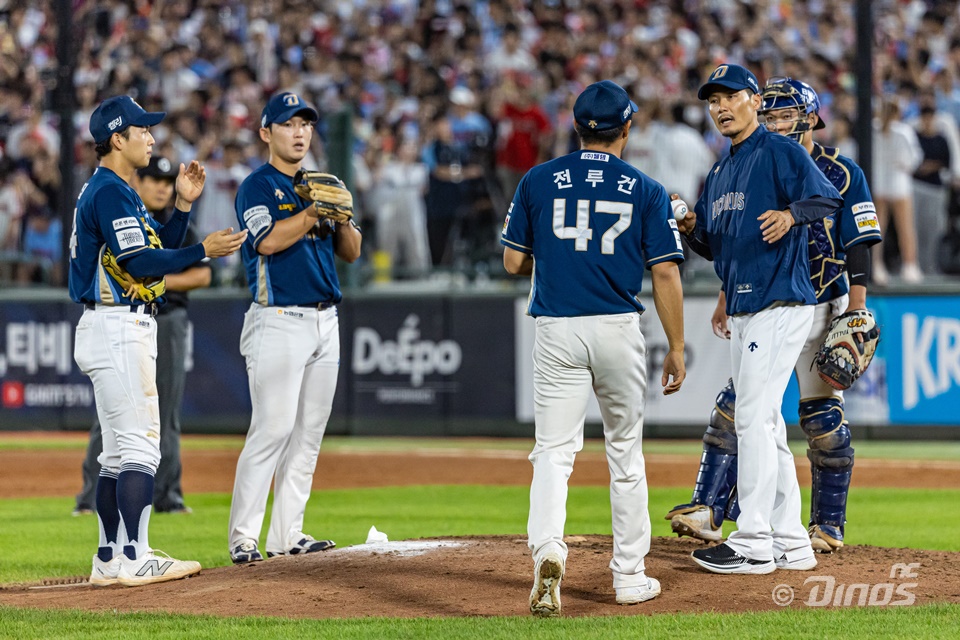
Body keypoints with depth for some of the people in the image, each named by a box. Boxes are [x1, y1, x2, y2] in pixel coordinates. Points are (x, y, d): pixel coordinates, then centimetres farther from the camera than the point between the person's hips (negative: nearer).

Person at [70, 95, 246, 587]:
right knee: (139, 445, -13)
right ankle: (132, 559, -17)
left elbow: (155, 250, 20)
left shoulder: (116, 191, 19)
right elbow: (139, 263, -21)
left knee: (119, 450, 11)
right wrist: (204, 251, -20)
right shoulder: (109, 191, -14)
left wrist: (183, 204, 12)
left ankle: (110, 560, 13)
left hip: (122, 330, 11)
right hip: (117, 329, -11)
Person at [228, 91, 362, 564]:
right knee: (273, 428, -13)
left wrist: (343, 217, -6)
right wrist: (316, 209, -20)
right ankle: (243, 537, -12)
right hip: (279, 324, -7)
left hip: (324, 322, 7)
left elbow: (351, 252, 13)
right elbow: (269, 241, -20)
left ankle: (288, 533, 10)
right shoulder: (257, 187, -3)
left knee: (309, 432, 6)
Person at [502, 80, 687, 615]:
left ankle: (548, 550, -26)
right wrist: (677, 348, 3)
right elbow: (666, 273, -3)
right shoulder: (646, 191, 1)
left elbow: (514, 262, 6)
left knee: (553, 450, 0)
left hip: (557, 330, 0)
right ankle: (630, 576, 17)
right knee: (625, 451, 13)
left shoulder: (539, 180, 3)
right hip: (620, 330, 0)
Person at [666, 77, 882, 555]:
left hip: (820, 310, -5)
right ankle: (708, 511, -7)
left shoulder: (842, 174, -5)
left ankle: (829, 525, 7)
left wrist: (856, 313, -15)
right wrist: (727, 300, 10)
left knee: (823, 416, -2)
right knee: (736, 403, -4)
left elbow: (859, 247, -8)